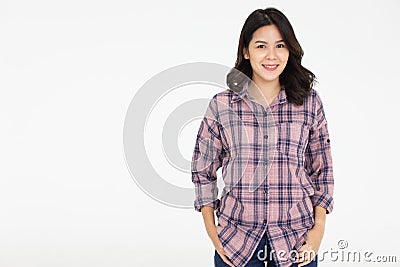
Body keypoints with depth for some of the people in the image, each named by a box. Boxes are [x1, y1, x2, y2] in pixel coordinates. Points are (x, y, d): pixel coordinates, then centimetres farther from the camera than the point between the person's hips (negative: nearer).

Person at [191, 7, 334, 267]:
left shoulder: (310, 102, 1)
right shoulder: (221, 105, -2)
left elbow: (322, 170, 6)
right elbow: (203, 170, 4)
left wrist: (319, 229, -1)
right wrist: (212, 233, -1)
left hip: (296, 240, 1)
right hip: (236, 240, -1)